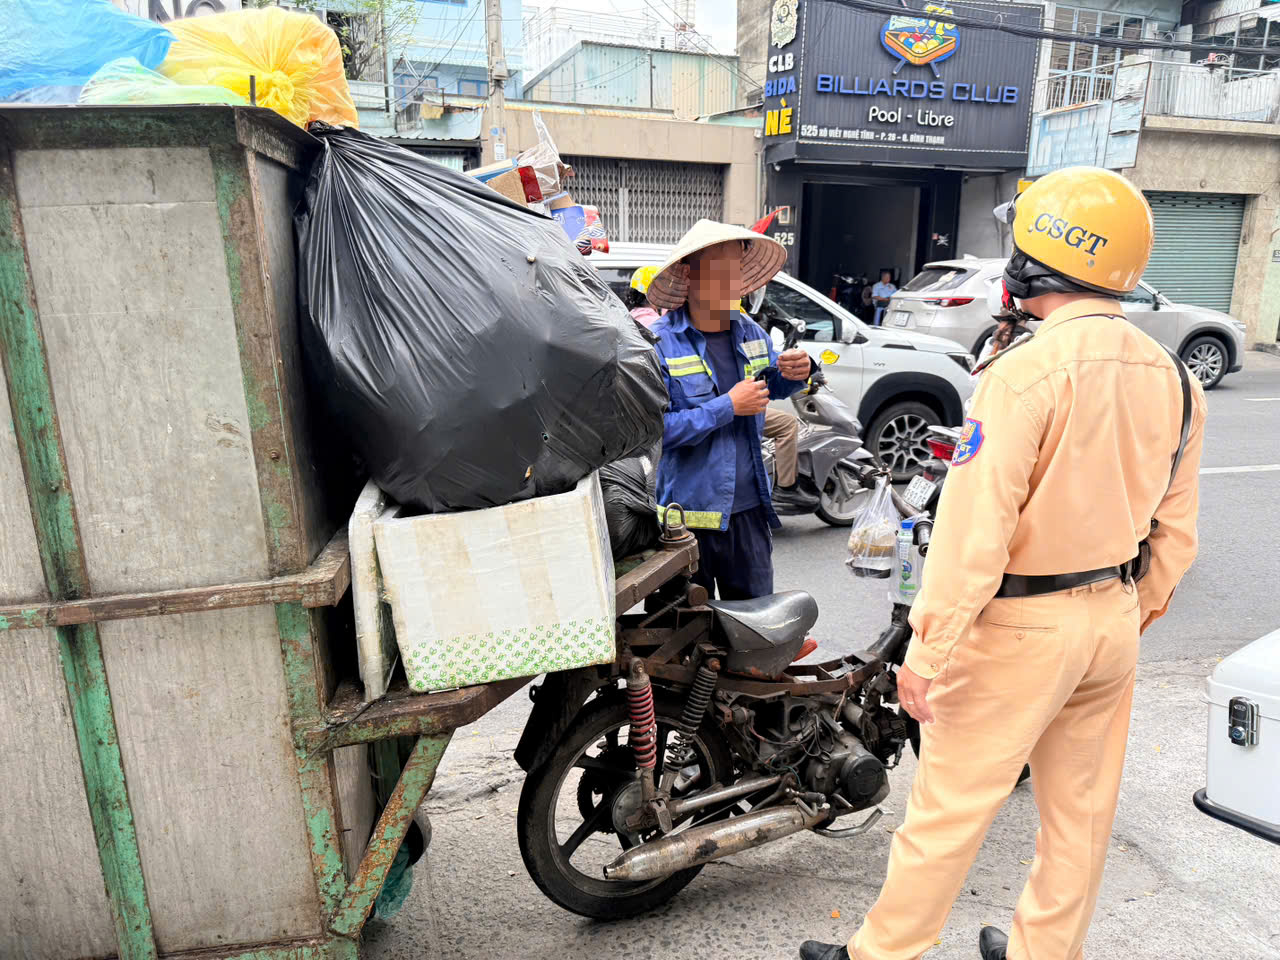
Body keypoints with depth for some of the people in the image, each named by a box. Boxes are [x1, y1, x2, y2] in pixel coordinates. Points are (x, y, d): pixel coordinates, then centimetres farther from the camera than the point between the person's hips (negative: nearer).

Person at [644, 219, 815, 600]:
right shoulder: (659, 343, -14)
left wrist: (799, 371, 0)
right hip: (688, 513, -5)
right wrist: (729, 407, -21)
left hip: (749, 508, 5)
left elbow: (772, 385, 23)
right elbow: (656, 427, -22)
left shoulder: (750, 332, 5)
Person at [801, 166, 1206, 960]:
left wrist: (928, 651, -18)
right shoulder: (1173, 378, 3)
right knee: (1081, 810, 20)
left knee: (952, 803, 6)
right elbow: (1175, 531, 9)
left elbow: (975, 528, -24)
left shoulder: (1027, 371, -21)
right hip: (1113, 620, 8)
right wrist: (1135, 615, 21)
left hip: (1020, 626, -7)